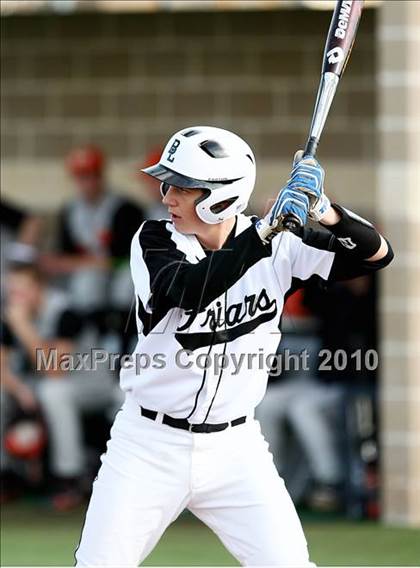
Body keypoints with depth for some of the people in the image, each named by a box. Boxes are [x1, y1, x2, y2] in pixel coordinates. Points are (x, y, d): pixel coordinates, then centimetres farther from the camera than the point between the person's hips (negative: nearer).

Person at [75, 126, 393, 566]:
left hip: (233, 448, 1)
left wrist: (324, 211, -27)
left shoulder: (280, 248, -4)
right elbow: (188, 290, -29)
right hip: (149, 445, -1)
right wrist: (269, 227, -35)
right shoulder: (154, 241, -8)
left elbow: (377, 254, -7)